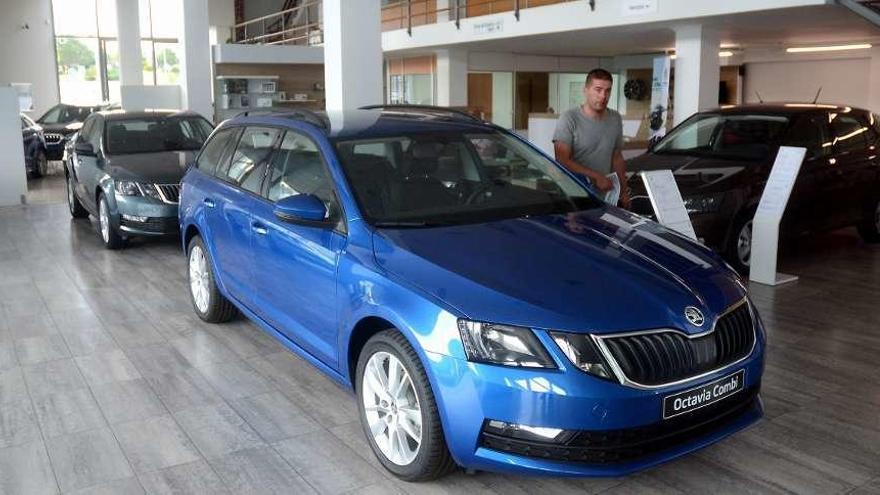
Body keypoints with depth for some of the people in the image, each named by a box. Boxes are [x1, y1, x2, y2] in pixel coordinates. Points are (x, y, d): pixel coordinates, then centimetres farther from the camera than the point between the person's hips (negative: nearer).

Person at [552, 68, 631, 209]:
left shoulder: (615, 119, 9)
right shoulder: (569, 119, -12)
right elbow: (562, 160, -18)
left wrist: (623, 190, 11)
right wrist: (596, 177, -20)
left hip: (605, 194, 6)